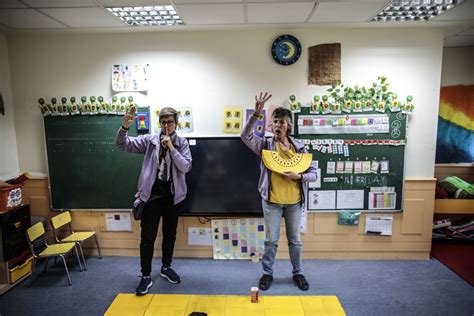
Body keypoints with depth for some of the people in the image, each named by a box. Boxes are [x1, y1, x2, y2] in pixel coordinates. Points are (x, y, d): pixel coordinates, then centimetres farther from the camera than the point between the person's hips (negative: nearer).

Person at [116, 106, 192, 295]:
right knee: (147, 237, 3)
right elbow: (122, 145, -7)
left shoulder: (182, 143, -1)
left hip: (173, 195, 2)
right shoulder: (150, 140, -2)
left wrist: (171, 148, -18)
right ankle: (146, 276, 18)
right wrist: (125, 127, -25)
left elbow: (186, 167, -12)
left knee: (170, 234, 15)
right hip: (152, 194, -1)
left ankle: (166, 267, 36)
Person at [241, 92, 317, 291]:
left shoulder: (299, 147, -1)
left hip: (294, 202, 2)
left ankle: (298, 273, 35)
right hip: (271, 201, -1)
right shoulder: (265, 145, -5)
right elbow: (245, 135, -22)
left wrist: (299, 176, -18)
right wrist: (256, 114, -31)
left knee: (295, 240, 16)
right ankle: (267, 273, 29)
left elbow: (313, 174, 2)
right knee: (271, 240, 9)